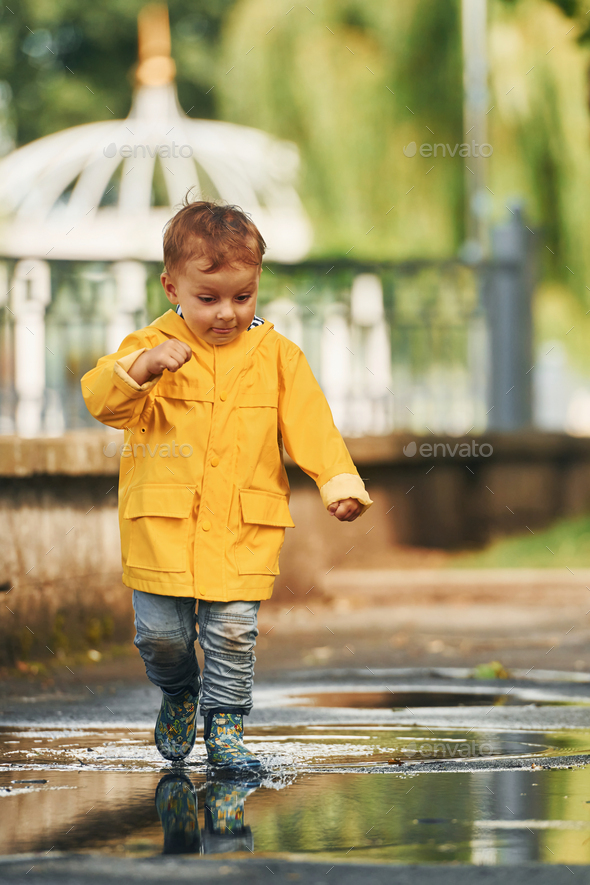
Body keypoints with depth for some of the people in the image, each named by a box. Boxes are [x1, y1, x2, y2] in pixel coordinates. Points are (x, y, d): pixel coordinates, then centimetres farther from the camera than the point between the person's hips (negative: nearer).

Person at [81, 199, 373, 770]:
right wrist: (142, 367, -31)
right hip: (162, 525, 0)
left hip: (243, 530, 1)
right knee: (160, 632, 4)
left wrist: (339, 483, -9)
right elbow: (102, 399, -12)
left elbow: (310, 425, 4)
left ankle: (225, 726, 13)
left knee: (234, 632, -4)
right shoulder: (152, 346, -1)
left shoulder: (275, 355, 4)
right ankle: (177, 694, 34)